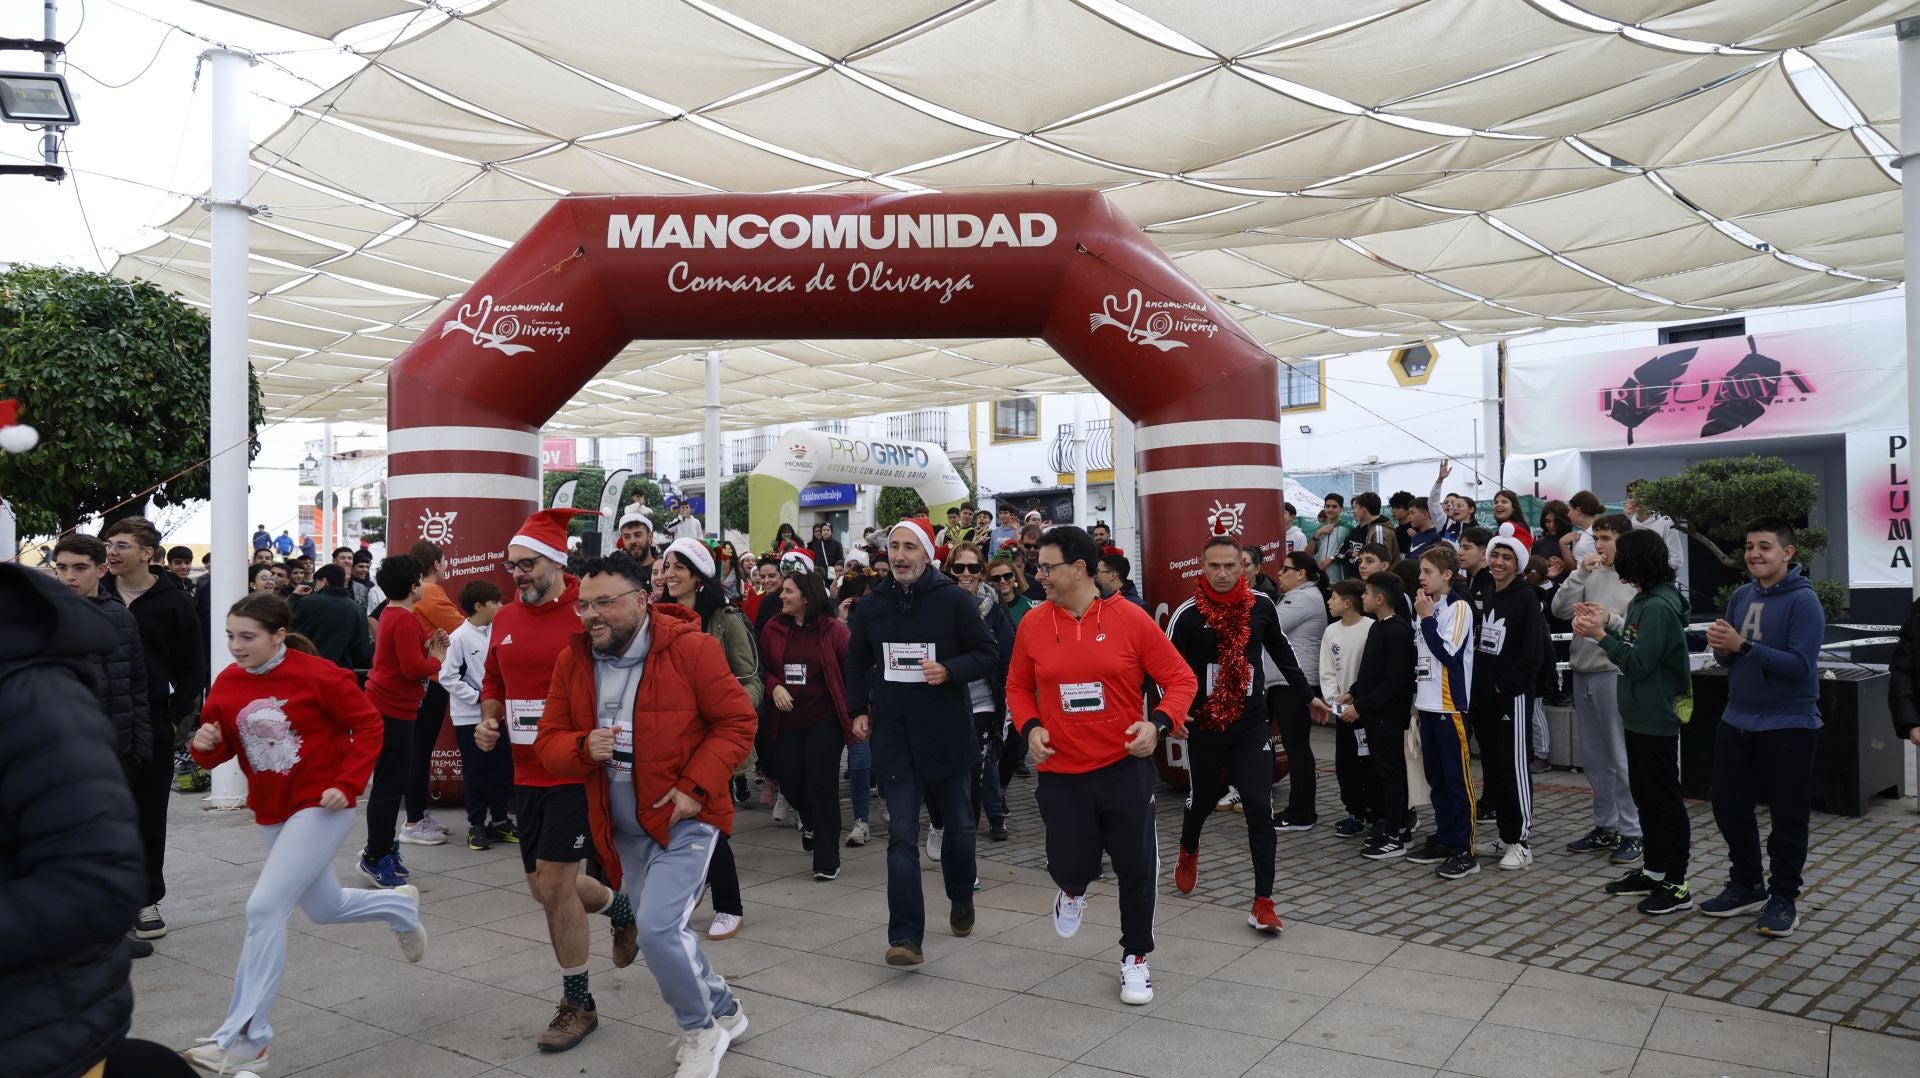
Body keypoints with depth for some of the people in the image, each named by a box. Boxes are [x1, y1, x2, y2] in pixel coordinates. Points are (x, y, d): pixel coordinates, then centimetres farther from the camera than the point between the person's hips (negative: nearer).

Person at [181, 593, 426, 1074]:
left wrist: (347, 785, -20)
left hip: (321, 805, -7)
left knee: (264, 907, -16)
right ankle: (399, 904, 49)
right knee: (324, 909, 19)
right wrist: (205, 744, -17)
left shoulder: (318, 675, -17)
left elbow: (368, 726, -11)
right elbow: (221, 750, 6)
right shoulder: (226, 684, -2)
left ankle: (245, 1038, -5)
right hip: (270, 812, 7)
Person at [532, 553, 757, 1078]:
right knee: (664, 932, 16)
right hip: (622, 829, 6)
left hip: (683, 818, -6)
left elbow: (737, 722, -12)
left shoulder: (691, 648, -16)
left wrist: (696, 786, -21)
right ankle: (723, 1011, 40)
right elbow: (549, 740, 1)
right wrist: (583, 747, -22)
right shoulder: (571, 661, -1)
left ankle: (699, 1029, 11)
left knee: (657, 929, -16)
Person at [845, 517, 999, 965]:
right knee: (902, 836, -5)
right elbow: (857, 663, 17)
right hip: (894, 737, 1)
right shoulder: (871, 605, 3)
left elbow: (988, 655, -5)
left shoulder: (954, 600, -8)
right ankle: (905, 937, -4)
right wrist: (859, 710, 7)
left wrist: (950, 671, -22)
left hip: (948, 734, -1)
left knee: (959, 825, 16)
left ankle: (961, 897, 43)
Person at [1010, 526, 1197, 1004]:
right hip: (1060, 771, 2)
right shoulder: (1033, 624, -2)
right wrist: (1030, 727, -6)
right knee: (1070, 866, 5)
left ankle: (1135, 957, 28)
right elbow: (1018, 687, 11)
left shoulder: (1129, 618, -10)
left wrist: (1159, 723, -19)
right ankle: (1073, 891, 44)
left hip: (1125, 767, -1)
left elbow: (1181, 678, -4)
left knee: (1136, 868, 5)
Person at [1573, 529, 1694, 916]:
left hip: (1656, 719, -10)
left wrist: (1599, 634, -16)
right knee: (1644, 794, 18)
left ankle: (1677, 885, 7)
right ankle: (1654, 870, 30)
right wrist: (1607, 622, 5)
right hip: (1640, 714, 10)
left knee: (1664, 798, -2)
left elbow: (1639, 663, -21)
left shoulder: (1658, 607, -20)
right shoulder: (1646, 600, 9)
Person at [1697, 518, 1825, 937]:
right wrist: (1720, 646, -10)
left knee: (1787, 816, 4)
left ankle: (1783, 898, 18)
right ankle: (1746, 886, 30)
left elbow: (1801, 665, -22)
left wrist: (1743, 646, -26)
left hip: (1788, 726, -7)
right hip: (1737, 721, 7)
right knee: (1728, 806, 13)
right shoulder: (1741, 596, 7)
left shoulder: (1803, 601, -13)